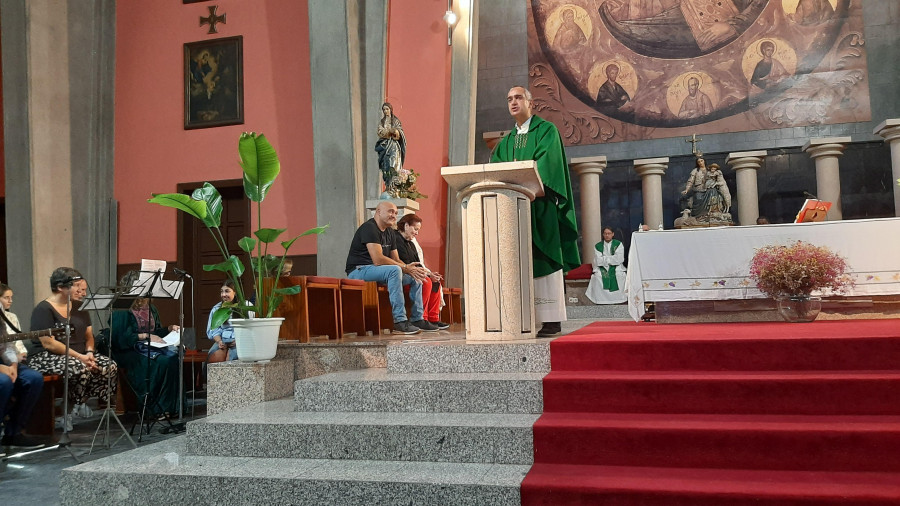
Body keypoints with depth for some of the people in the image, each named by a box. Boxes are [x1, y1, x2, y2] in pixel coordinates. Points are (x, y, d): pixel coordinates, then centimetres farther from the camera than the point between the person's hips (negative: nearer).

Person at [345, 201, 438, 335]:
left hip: (377, 272, 10)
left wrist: (410, 268, -12)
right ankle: (399, 321, -35)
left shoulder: (390, 233, 15)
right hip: (358, 271, -10)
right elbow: (378, 260, -26)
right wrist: (405, 267, -22)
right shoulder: (369, 228, -16)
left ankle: (417, 319, 3)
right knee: (394, 270, -34)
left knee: (416, 275, 3)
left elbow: (396, 260, 11)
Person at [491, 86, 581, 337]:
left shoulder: (547, 131, 5)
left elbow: (547, 164, -10)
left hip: (540, 205, -5)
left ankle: (552, 319, -7)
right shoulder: (506, 142, 22)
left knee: (544, 260, -9)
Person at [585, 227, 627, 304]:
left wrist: (604, 259, -3)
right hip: (602, 268, 1)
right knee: (597, 276, -31)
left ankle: (619, 300, -27)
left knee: (620, 275, -32)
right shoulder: (597, 246, 10)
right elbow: (598, 261, -3)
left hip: (616, 267, 0)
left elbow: (619, 259, -6)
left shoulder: (618, 244, 7)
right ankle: (601, 300, -30)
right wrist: (612, 258, -4)